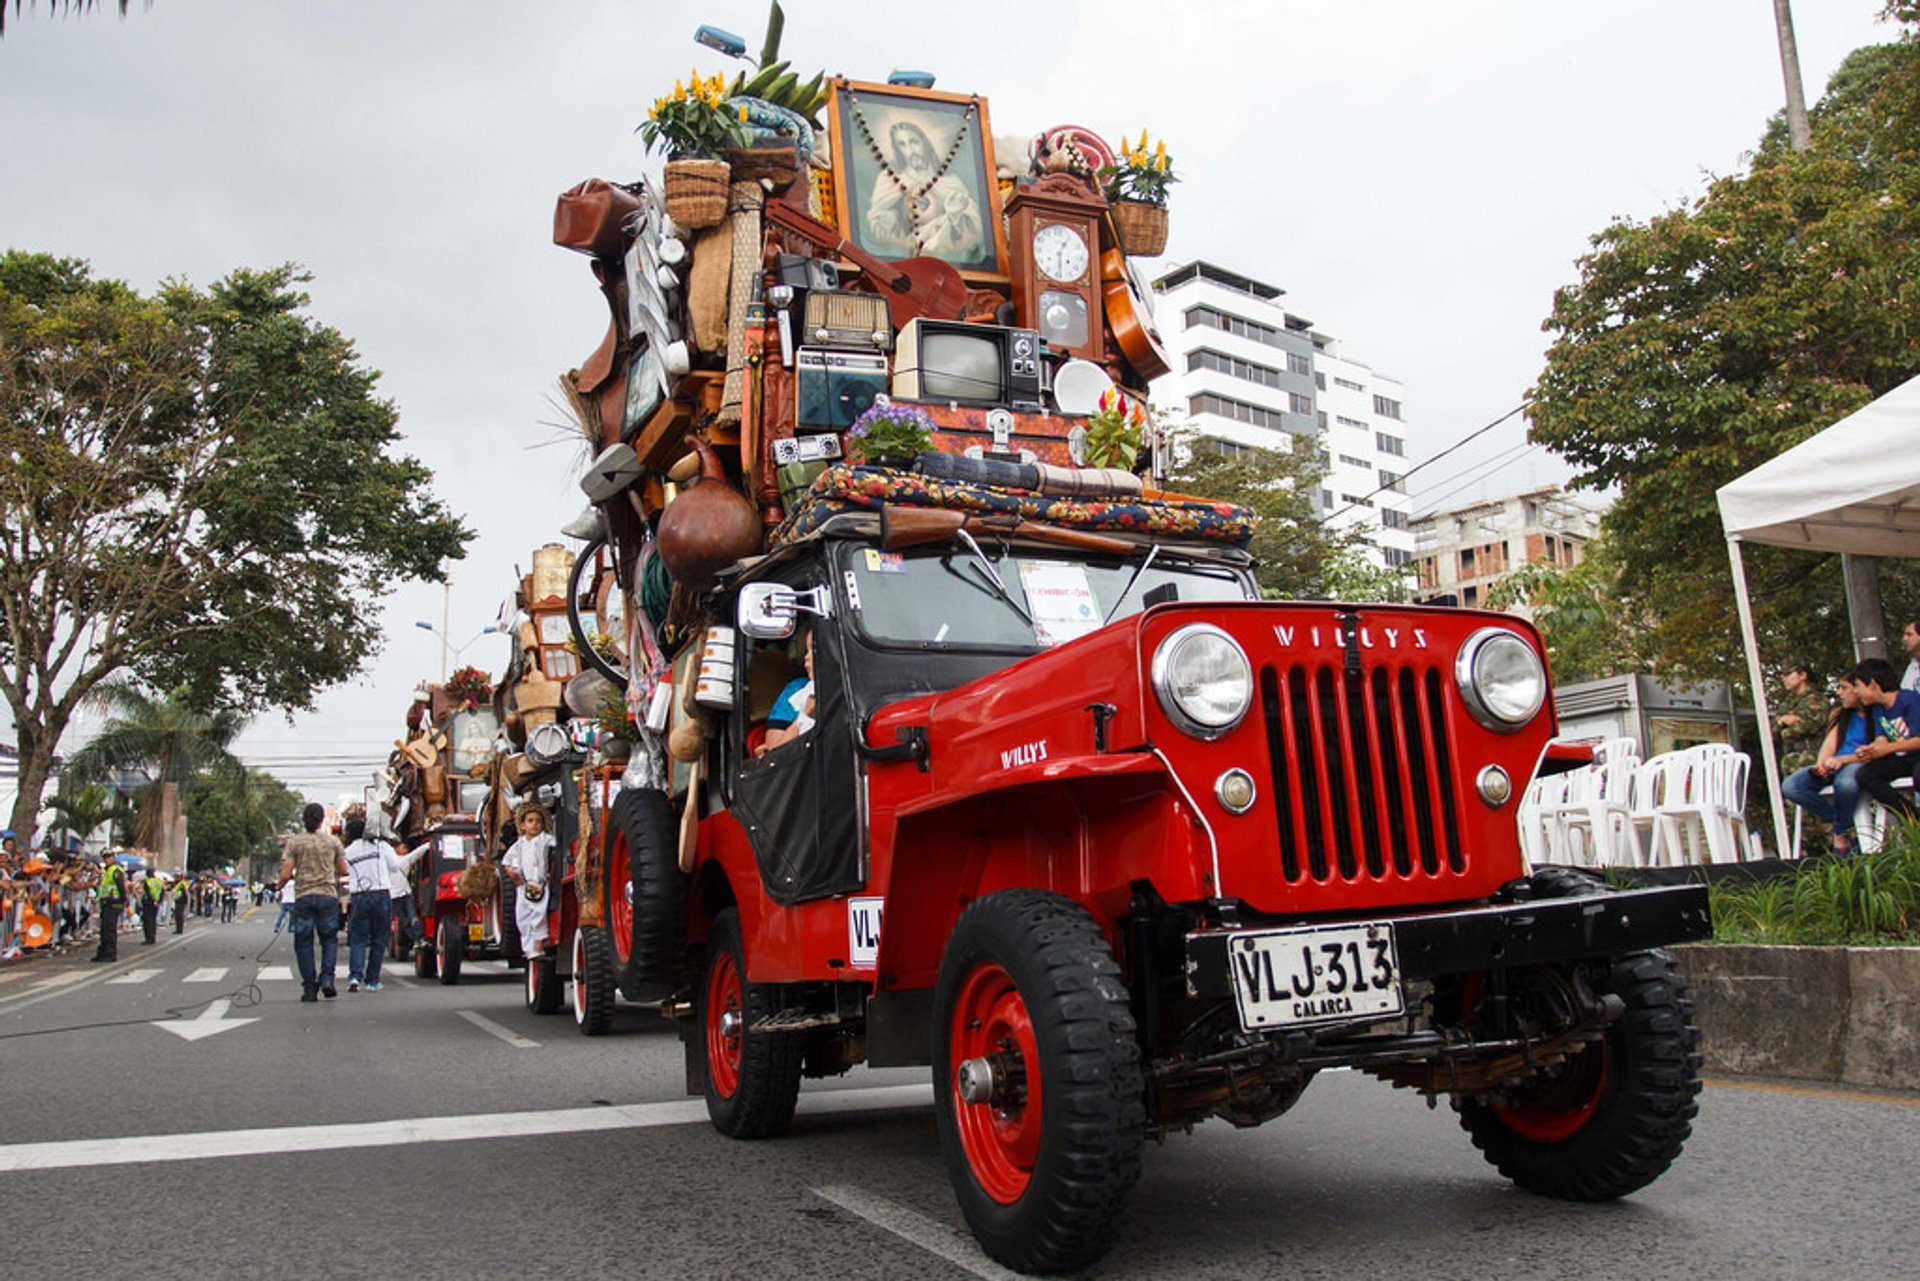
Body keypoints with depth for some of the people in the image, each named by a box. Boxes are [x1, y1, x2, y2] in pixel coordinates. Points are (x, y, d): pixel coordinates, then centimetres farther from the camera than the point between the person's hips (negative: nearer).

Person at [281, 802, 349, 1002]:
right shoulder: (333, 842, 3)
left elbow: (285, 874, -5)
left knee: (303, 942, 6)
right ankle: (327, 978, -6)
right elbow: (343, 870, 10)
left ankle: (310, 988, 4)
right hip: (328, 895, 1)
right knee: (329, 939, 12)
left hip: (303, 897, -1)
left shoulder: (294, 842, -1)